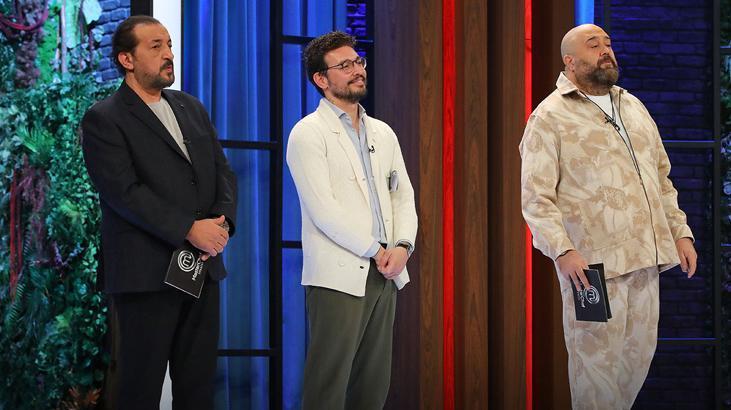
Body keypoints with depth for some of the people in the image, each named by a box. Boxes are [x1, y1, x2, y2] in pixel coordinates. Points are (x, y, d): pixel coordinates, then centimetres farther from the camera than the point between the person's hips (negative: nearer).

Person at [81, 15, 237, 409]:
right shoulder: (103, 119, -5)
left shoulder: (191, 108, 17)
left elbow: (222, 171, 14)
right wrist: (190, 229, -19)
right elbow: (123, 191, -15)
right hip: (147, 273, -6)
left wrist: (222, 222, -6)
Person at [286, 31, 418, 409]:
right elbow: (323, 209, -12)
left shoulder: (382, 133, 17)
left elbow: (403, 194, 15)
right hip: (339, 277, -6)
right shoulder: (308, 133, -4)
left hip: (384, 274, 6)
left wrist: (402, 246, -3)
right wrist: (375, 251, -10)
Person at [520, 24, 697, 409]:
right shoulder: (550, 117, -5)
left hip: (645, 256, 6)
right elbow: (536, 197, -11)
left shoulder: (633, 107, 17)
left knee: (640, 352, 11)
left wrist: (680, 232, 12)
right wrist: (563, 251, -22)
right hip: (592, 262, -6)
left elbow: (662, 176, 21)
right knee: (597, 361, -1)